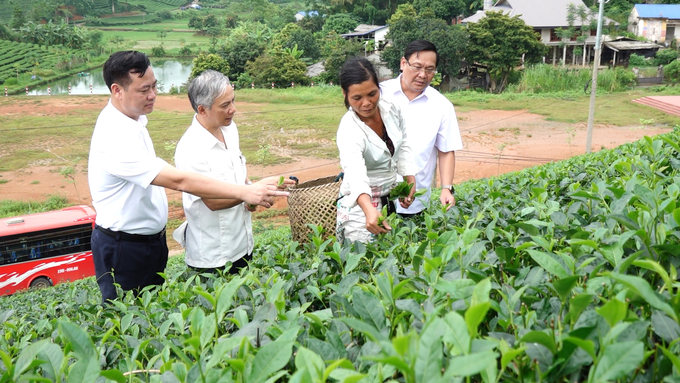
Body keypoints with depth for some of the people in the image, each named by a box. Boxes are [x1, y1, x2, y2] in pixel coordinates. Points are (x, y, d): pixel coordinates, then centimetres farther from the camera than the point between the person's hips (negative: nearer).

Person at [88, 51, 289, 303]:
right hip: (122, 250, -9)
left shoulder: (133, 119, 2)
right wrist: (244, 192, -37)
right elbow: (178, 181, -35)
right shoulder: (115, 137, -29)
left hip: (153, 241, 9)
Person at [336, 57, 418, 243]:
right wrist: (370, 211, -62)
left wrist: (411, 182, -1)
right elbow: (356, 175, -45)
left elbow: (403, 147, 8)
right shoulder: (349, 131, -27)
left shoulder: (391, 109, -9)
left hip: (392, 197, 6)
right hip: (362, 203, -6)